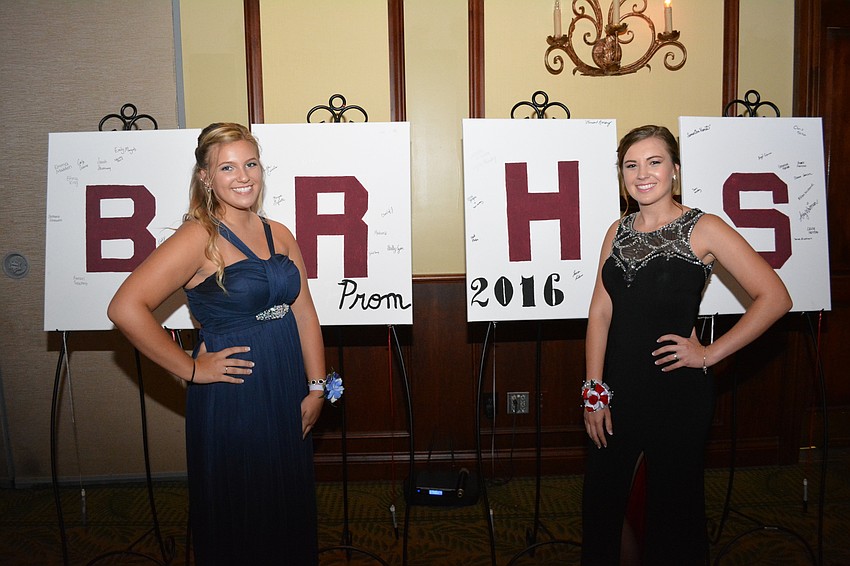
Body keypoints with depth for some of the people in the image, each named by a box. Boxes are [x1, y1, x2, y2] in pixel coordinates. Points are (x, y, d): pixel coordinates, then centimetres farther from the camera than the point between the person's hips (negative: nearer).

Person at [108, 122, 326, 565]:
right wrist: (191, 369, -15)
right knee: (237, 517, 11)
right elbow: (125, 308, -21)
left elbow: (304, 313, 7)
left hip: (288, 397, 6)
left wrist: (316, 388, 2)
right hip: (231, 400, -6)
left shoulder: (279, 235, 7)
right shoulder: (199, 238, -13)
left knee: (290, 510, 19)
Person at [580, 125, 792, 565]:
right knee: (600, 500, 14)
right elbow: (600, 313, 4)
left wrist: (709, 354, -11)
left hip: (678, 393, -4)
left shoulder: (702, 229, -7)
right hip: (618, 388, 4)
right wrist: (595, 391, -2)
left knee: (672, 506, 11)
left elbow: (774, 297, -11)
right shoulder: (618, 232, 7)